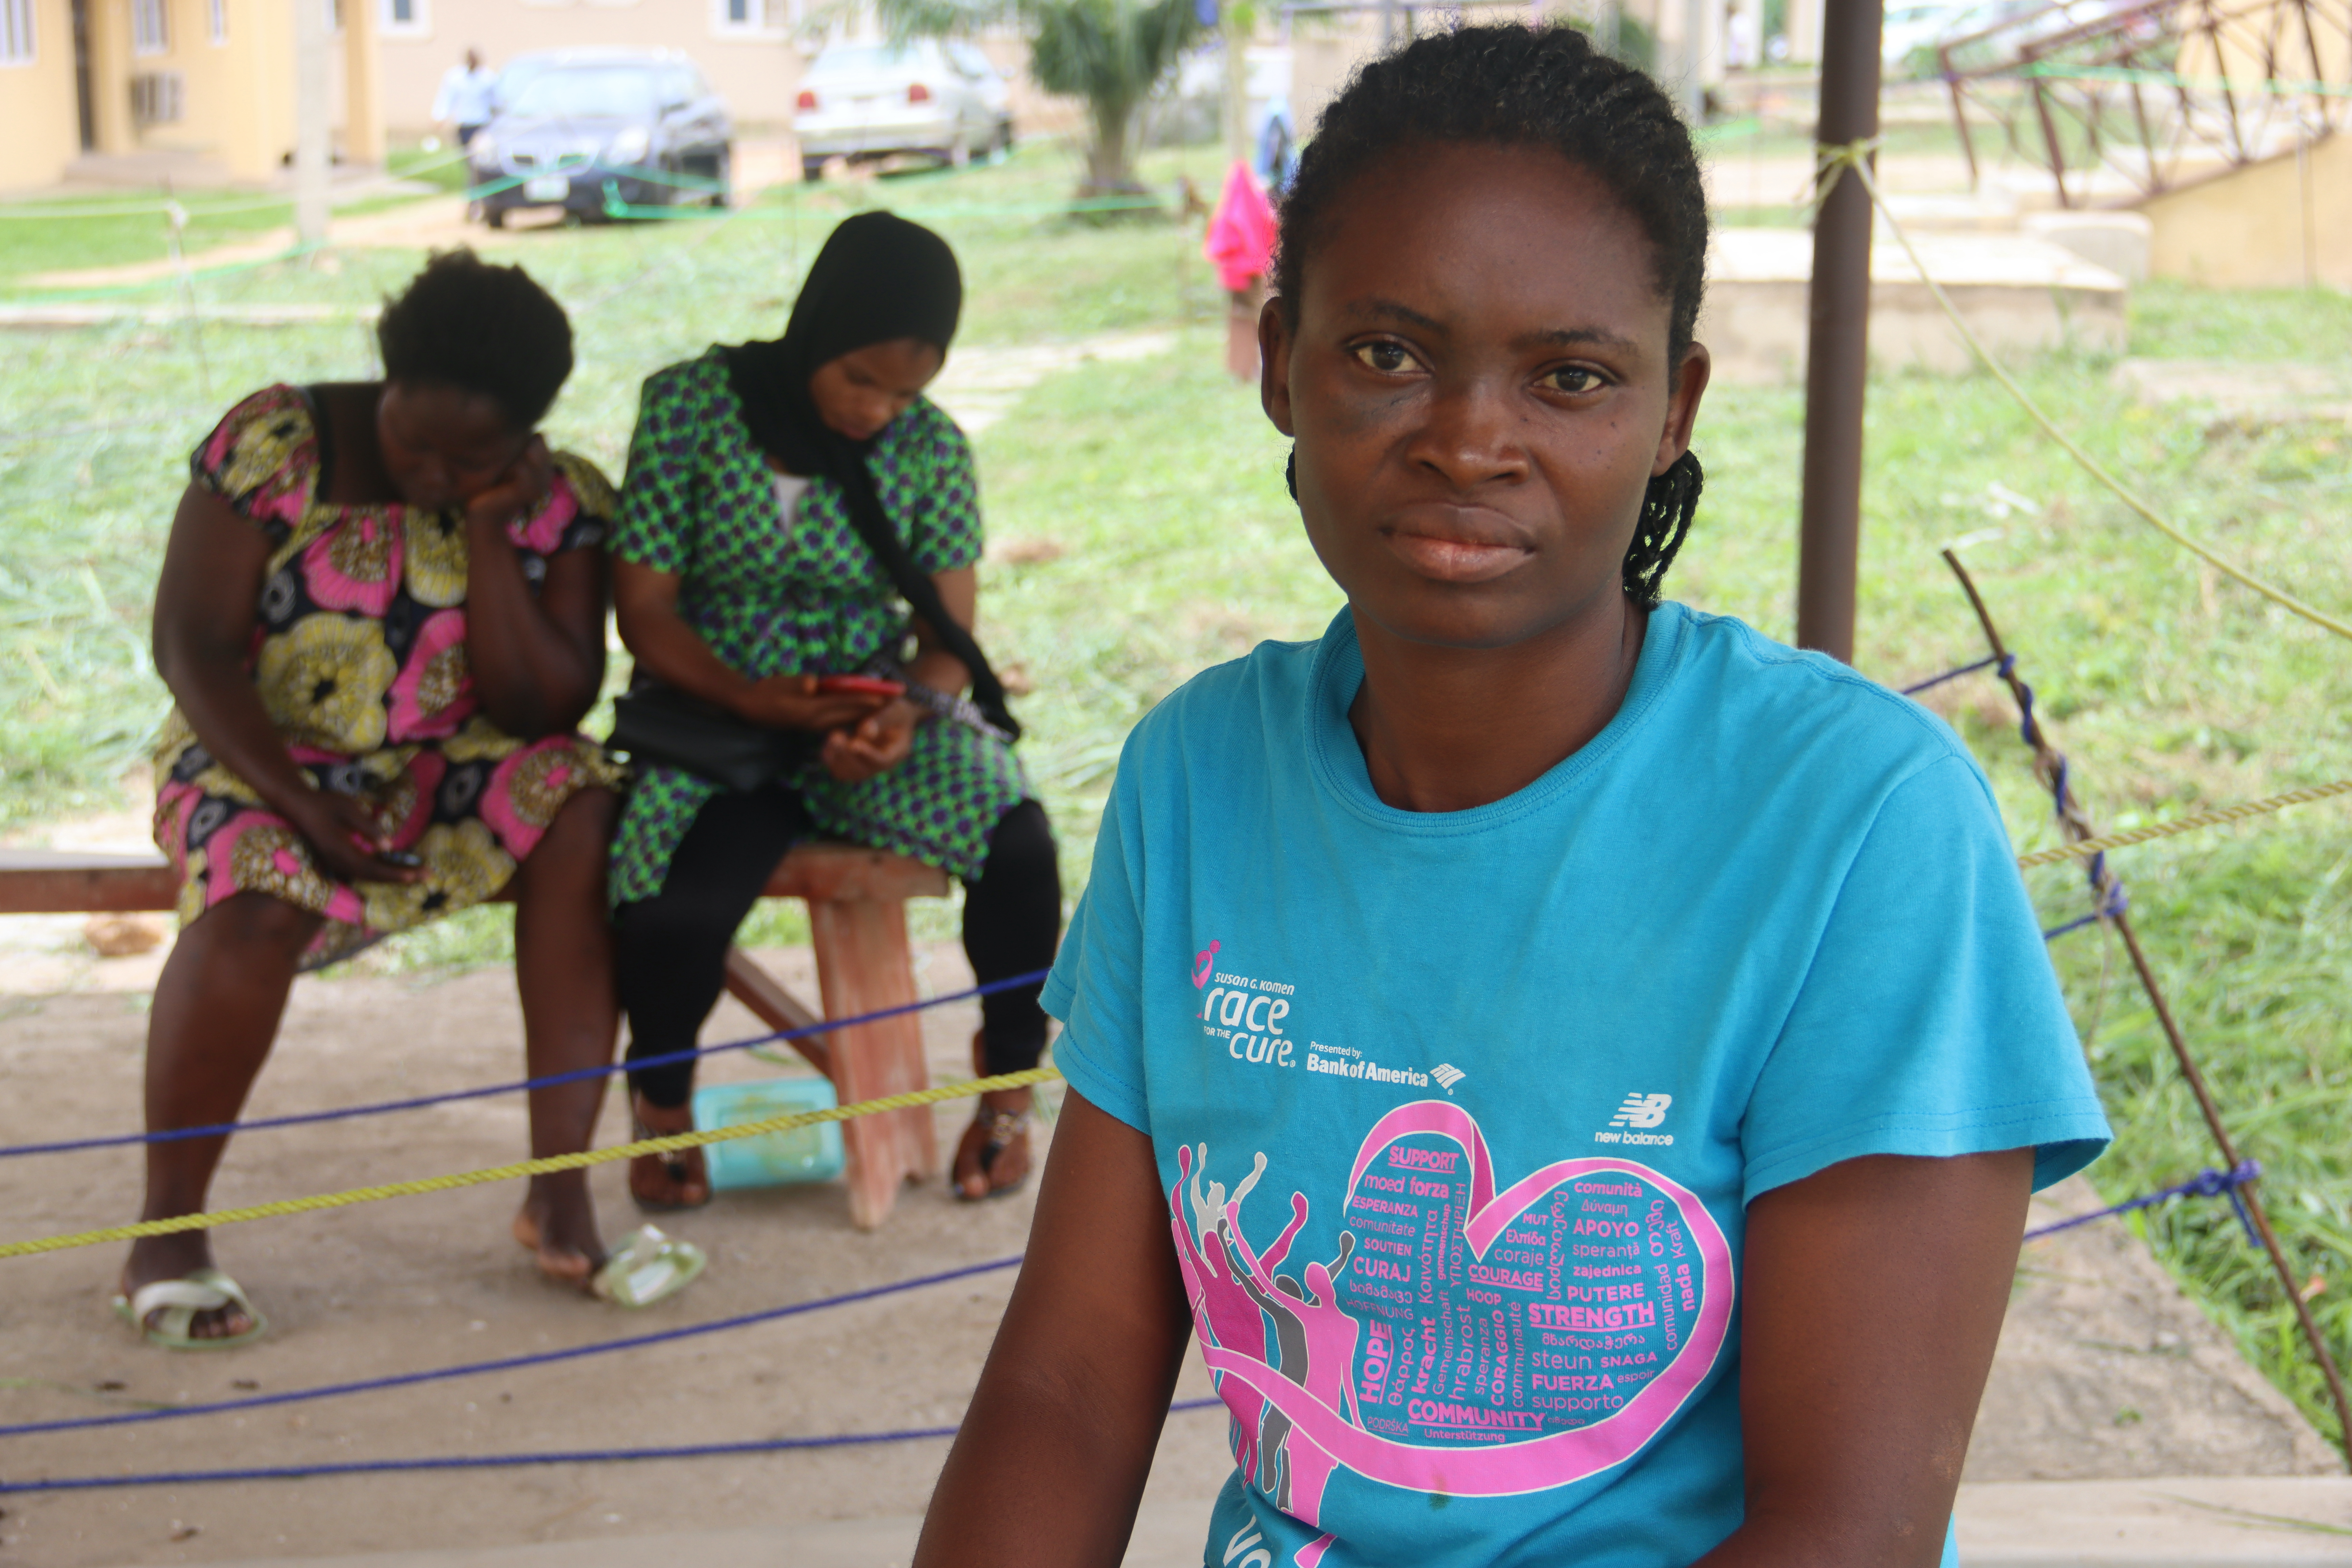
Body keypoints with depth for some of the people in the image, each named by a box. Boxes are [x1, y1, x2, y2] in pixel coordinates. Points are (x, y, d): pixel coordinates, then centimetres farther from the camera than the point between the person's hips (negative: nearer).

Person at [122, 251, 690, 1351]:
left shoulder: (558, 503, -5)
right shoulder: (271, 445, -10)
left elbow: (543, 707, -11)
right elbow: (191, 648, -12)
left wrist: (488, 534, -20)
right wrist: (299, 803, -24)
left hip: (452, 773, 2)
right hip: (263, 761, -2)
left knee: (580, 807, -29)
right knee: (259, 906, -35)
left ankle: (561, 1188, -24)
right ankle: (166, 1238, -18)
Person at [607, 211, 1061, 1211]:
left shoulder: (932, 448, 0)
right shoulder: (691, 408, -7)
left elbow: (951, 628, -1)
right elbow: (644, 613, -7)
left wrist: (912, 712, -25)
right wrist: (754, 701, -24)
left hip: (867, 723, 2)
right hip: (715, 717, -2)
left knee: (1020, 848, -28)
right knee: (675, 914, -32)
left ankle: (1008, 1088, 1)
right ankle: (664, 1098, 5)